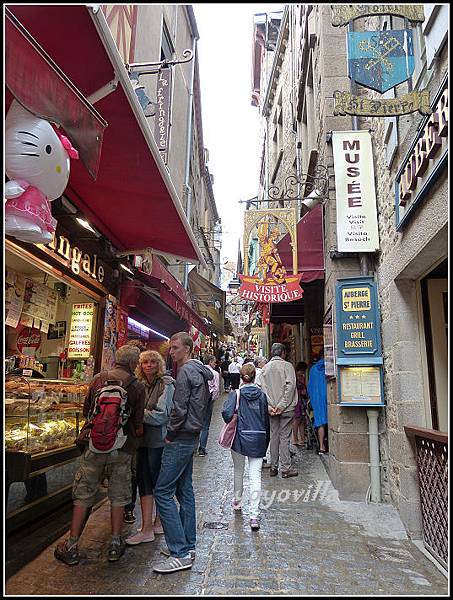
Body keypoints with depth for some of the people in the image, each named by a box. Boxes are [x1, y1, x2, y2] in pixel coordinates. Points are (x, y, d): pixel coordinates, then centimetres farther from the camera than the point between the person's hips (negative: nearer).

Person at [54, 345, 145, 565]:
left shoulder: (98, 379, -2)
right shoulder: (137, 387, -9)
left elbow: (86, 412, 7)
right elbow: (138, 425, -8)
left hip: (95, 446, 2)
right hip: (122, 448, -1)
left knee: (83, 495, 14)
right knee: (118, 497, 14)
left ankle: (72, 547, 20)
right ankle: (115, 544, 22)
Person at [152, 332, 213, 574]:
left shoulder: (186, 371, -15)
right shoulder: (201, 372, 14)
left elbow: (179, 408, -22)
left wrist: (171, 433, -9)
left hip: (180, 439, -10)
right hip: (192, 437, 10)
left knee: (163, 492, -6)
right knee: (184, 491, 15)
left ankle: (180, 554, -3)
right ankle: (188, 546, 23)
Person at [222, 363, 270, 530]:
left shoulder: (236, 394, -7)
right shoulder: (261, 394, 1)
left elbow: (227, 413, -20)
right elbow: (266, 418, 6)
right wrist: (266, 441, 16)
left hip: (240, 438, -1)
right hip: (258, 440, 1)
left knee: (238, 471, 20)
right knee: (255, 476, 1)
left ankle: (237, 501, 40)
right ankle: (254, 515, -3)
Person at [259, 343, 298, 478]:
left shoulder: (265, 368, 8)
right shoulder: (287, 365, -4)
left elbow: (262, 389, 0)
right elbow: (290, 386, -14)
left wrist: (269, 406, -4)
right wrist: (282, 405, -13)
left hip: (272, 409, 4)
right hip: (286, 408, -4)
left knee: (274, 436, 11)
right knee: (284, 437, 1)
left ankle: (273, 467, 16)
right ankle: (286, 469, 4)